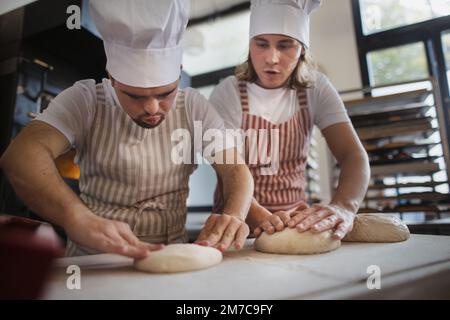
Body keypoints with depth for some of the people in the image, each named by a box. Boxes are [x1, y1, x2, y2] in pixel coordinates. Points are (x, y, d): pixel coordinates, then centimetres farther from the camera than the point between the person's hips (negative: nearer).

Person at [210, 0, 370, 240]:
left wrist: (343, 206, -33)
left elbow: (353, 154, -13)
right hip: (241, 222, -1)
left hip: (296, 220, 2)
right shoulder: (228, 93, -11)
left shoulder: (316, 88, -3)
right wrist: (262, 220, -36)